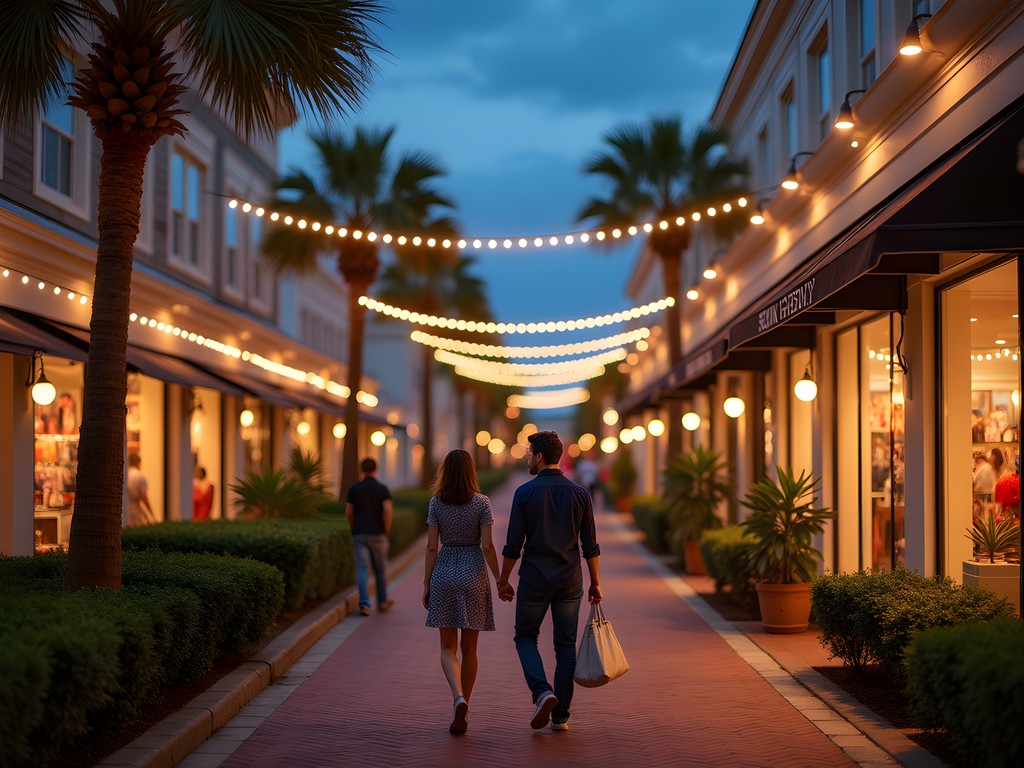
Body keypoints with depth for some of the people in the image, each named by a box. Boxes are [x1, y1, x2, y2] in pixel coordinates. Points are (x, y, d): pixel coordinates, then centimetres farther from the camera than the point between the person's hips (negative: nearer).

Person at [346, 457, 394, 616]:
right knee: (380, 568, 16)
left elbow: (348, 512, 4)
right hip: (377, 534, -1)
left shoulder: (354, 488, 2)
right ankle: (382, 602, 28)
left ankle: (364, 604, -14)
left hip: (359, 534, 1)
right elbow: (388, 511, -16)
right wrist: (387, 531, -2)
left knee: (362, 569, -2)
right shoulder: (382, 488, -4)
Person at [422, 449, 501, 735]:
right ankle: (462, 711, 15)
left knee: (448, 647, 6)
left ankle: (459, 698, -20)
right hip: (474, 572, 0)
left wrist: (426, 584, 5)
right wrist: (499, 580, 1)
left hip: (444, 572, 0)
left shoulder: (436, 503, -1)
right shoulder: (482, 503, -4)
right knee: (469, 648, 11)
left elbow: (431, 547, -1)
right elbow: (487, 545, -7)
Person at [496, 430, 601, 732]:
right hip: (569, 581, 3)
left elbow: (513, 545, -6)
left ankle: (542, 691, -9)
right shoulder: (579, 493, 1)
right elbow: (590, 545, 2)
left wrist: (503, 581, 5)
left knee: (525, 638, 14)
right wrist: (595, 583, 11)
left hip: (534, 580, -2)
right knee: (565, 646, 10)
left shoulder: (525, 492, -8)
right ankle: (560, 715, 9)